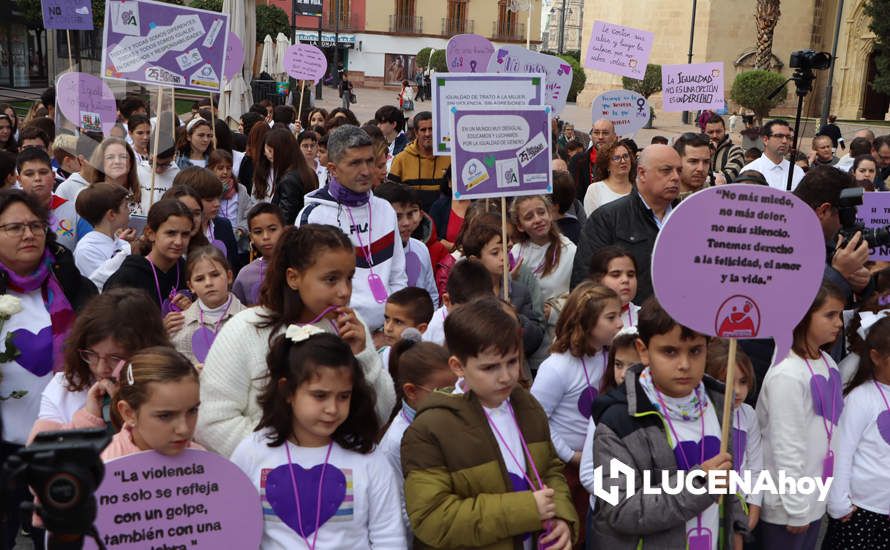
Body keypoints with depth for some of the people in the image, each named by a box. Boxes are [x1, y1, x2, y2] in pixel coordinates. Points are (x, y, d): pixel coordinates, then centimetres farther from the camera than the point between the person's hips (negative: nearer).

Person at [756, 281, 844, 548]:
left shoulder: (828, 363, 3)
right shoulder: (787, 375, -22)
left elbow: (833, 430, 9)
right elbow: (786, 447, -20)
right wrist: (796, 508, -16)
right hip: (789, 503, -7)